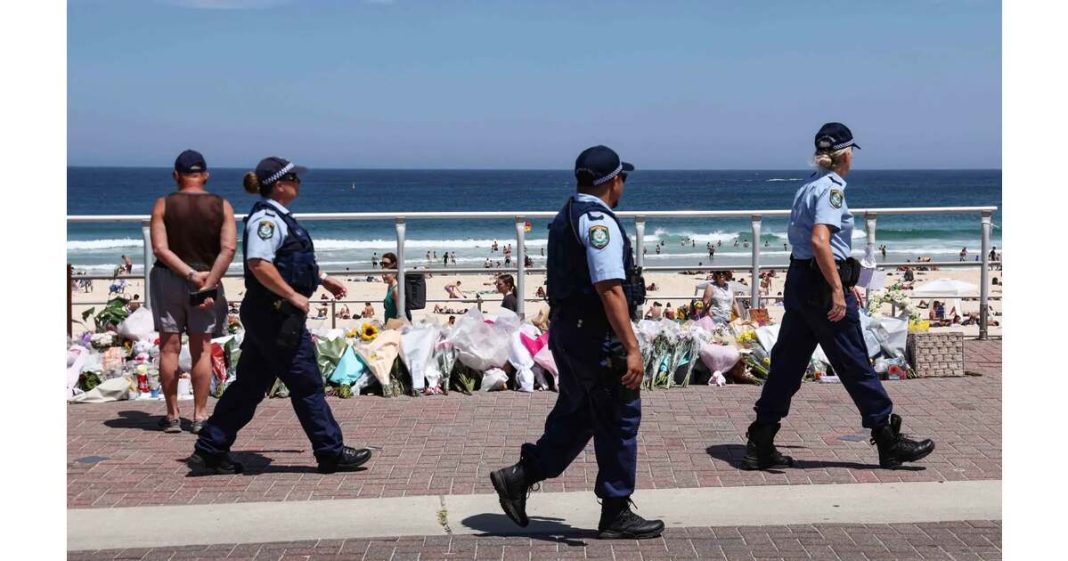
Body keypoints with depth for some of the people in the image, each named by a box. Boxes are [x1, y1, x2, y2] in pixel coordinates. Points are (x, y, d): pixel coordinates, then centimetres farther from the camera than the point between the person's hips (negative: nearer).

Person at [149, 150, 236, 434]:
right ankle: (199, 416, 8)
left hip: (168, 279, -1)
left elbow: (160, 249, -13)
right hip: (208, 279, 1)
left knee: (169, 347, 6)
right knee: (201, 349, 7)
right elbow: (228, 249, -12)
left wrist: (190, 274, -13)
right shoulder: (222, 206, -1)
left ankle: (173, 415, 9)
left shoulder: (163, 205, -3)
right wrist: (208, 283, -13)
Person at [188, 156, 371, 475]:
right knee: (306, 383, -2)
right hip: (275, 314, -11)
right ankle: (331, 453, 8)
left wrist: (322, 279, 27)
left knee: (250, 383, 13)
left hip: (267, 315, 11)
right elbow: (259, 264, -27)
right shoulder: (266, 218, -16)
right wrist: (294, 296, -23)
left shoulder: (276, 217, 17)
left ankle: (209, 451, 17)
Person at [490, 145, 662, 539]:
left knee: (575, 416, 18)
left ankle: (519, 477, 15)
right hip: (596, 339, -10)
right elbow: (610, 289, -25)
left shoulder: (566, 218, 14)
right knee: (619, 420, 1)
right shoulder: (599, 222, -17)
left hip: (566, 332, 10)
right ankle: (616, 514, 10)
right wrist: (632, 349, -27)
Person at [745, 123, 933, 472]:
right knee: (855, 364, -1)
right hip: (822, 286, -9)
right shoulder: (831, 188, -12)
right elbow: (820, 241, -25)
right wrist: (838, 291, -26)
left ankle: (759, 446, 10)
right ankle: (889, 442, 9)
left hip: (798, 282, 9)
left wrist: (844, 283, 29)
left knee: (787, 363, 9)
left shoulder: (809, 187, 16)